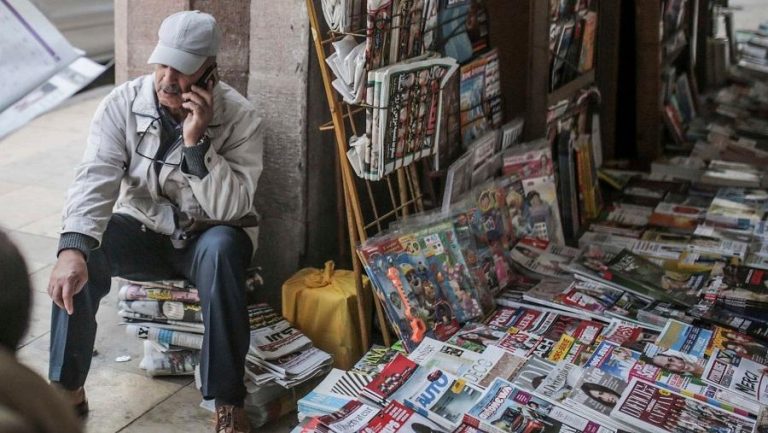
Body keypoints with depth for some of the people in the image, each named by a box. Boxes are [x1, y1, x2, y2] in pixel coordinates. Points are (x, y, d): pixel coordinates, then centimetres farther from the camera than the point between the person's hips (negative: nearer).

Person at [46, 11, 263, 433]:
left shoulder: (239, 117, -18)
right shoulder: (123, 103, -13)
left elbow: (230, 208, -23)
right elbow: (94, 179, -24)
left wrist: (197, 142, -35)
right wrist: (72, 248, -41)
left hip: (206, 236, -2)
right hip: (143, 230, 2)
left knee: (221, 249, -37)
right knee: (82, 249, -27)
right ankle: (68, 389, -12)